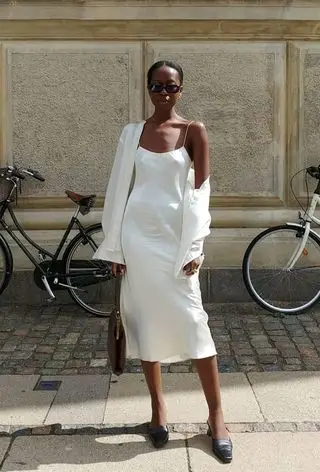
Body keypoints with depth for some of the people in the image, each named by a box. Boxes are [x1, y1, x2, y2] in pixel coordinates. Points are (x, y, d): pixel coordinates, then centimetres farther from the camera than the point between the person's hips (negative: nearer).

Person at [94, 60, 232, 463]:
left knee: (192, 321, -4)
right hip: (138, 236, 3)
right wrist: (115, 247, 3)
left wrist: (194, 246, -9)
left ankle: (216, 415, 9)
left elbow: (200, 192, -3)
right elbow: (120, 189, 7)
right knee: (145, 320, 7)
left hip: (174, 236, -2)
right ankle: (158, 407, 22)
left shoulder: (194, 132, 0)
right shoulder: (132, 133, 7)